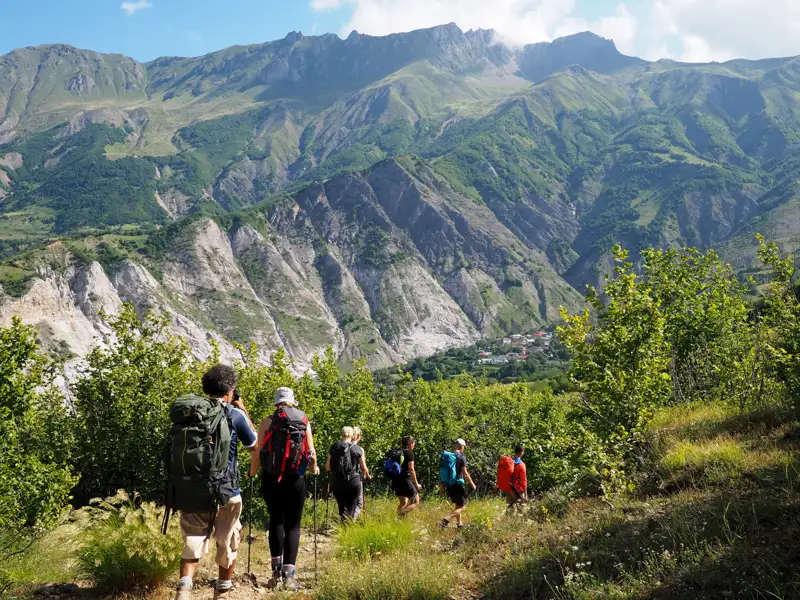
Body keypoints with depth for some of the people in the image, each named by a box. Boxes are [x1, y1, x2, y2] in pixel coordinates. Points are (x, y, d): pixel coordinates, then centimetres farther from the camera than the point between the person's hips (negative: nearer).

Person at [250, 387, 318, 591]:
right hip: (296, 478, 0)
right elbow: (311, 452, 3)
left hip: (271, 477, 0)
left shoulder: (267, 422, 3)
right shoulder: (304, 421, 6)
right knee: (292, 524, 6)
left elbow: (259, 452, -1)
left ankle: (277, 570, 13)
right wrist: (314, 469, 22)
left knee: (276, 521, 16)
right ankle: (289, 573, -1)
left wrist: (252, 472, 16)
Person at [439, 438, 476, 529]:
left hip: (449, 485, 7)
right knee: (461, 507, 1)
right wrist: (472, 484, -6)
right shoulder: (461, 457, -12)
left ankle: (460, 523, 28)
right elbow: (465, 473, -16)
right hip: (458, 484, -7)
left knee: (457, 505, 23)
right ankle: (445, 520, -16)